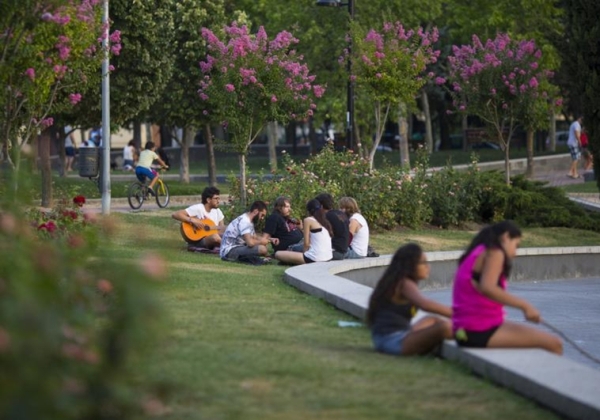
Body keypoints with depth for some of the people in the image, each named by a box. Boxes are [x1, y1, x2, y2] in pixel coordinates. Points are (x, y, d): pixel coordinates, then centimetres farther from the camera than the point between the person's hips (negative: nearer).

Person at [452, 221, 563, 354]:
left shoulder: (478, 252, 19)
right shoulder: (494, 253, -8)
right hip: (482, 331, -10)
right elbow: (487, 288, -27)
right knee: (554, 344, -12)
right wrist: (524, 305, -24)